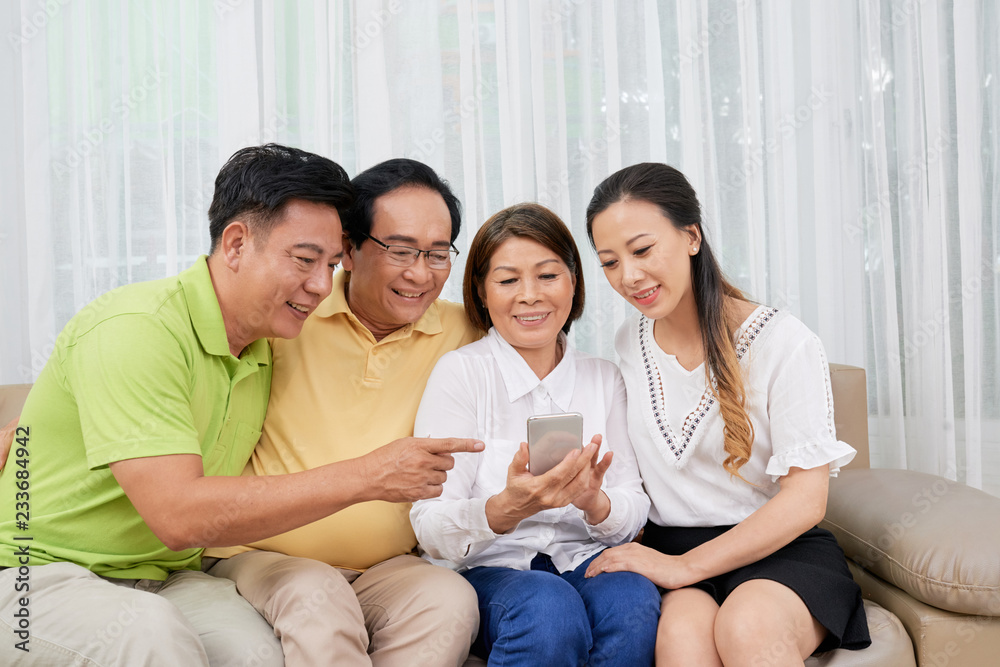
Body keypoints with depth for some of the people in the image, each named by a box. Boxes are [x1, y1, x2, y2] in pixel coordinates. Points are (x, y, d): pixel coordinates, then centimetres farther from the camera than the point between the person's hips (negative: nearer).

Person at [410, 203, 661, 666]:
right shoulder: (460, 372, -4)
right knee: (549, 608, -34)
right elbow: (432, 531, -12)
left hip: (582, 563, 3)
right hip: (485, 571, -2)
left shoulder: (604, 379, 9)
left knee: (634, 597, -30)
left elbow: (634, 512, 4)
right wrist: (506, 509, -33)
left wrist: (595, 502, -20)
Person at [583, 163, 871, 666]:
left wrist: (685, 566, -18)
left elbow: (806, 499, -11)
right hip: (667, 549, 2)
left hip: (778, 552, -2)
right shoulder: (627, 346, 8)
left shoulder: (782, 341, -7)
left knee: (747, 626, -35)